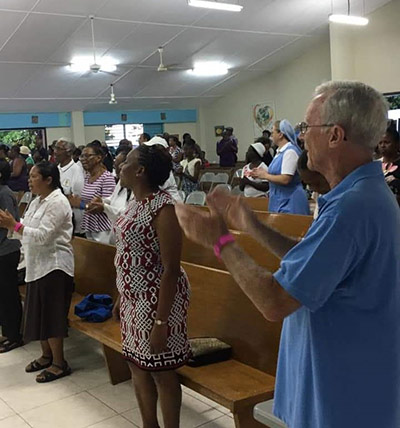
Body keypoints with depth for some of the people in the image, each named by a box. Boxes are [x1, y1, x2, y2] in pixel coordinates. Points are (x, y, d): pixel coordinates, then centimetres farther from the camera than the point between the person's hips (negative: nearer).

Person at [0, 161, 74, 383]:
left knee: (51, 315, -3)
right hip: (37, 265, 9)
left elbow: (43, 236, -23)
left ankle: (59, 364, 9)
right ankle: (46, 355, 30)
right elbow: (28, 230, 11)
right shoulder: (37, 201, 14)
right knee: (39, 313, 15)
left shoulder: (57, 202, -16)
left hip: (53, 266, -9)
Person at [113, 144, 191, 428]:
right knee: (138, 366, 19)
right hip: (134, 298, 9)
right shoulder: (137, 202, 7)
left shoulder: (162, 208, -21)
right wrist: (122, 298, 18)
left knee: (161, 371, 6)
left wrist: (161, 321, -22)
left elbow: (171, 269, -22)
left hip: (156, 300, -9)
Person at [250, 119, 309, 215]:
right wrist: (260, 174, 4)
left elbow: (285, 179, -22)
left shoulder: (290, 151, -16)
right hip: (280, 200, 9)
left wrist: (265, 175, -10)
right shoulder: (280, 151, 11)